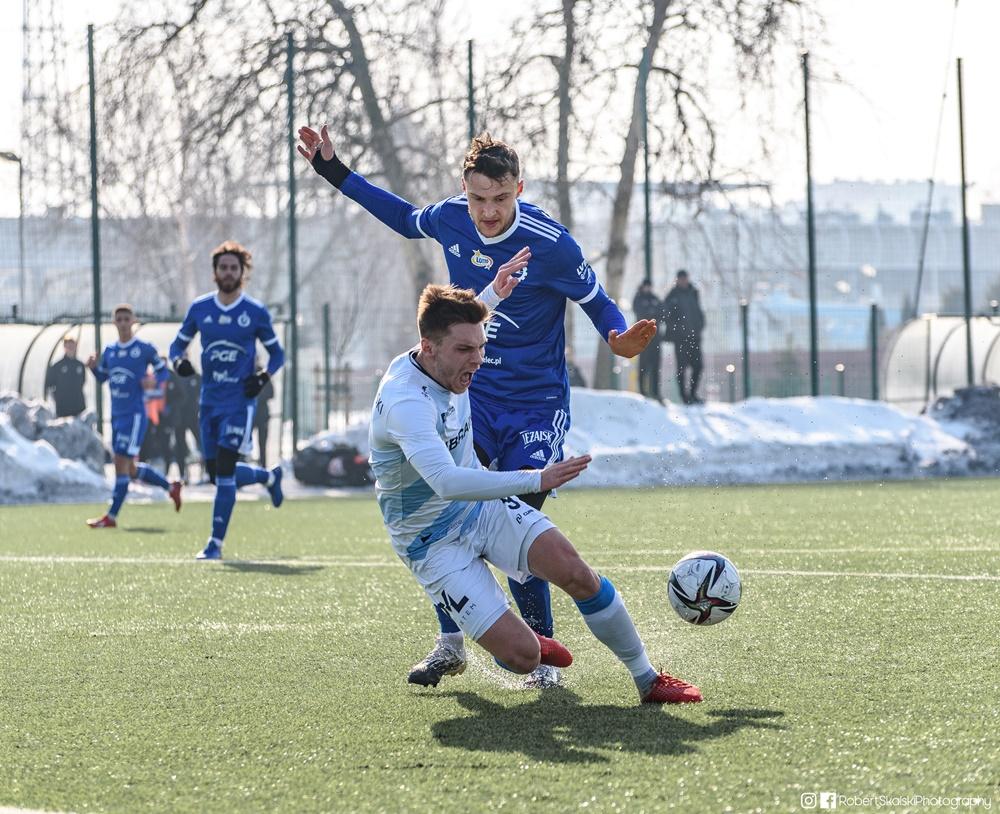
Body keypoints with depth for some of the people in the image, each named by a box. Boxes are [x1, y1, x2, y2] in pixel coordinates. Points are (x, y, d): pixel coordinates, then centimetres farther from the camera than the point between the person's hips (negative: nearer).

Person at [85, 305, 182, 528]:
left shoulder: (144, 349, -4)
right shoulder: (109, 350, 11)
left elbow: (162, 370, 4)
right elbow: (102, 378, 19)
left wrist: (154, 380, -16)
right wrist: (93, 367, -1)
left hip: (134, 415, -7)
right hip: (116, 415, 7)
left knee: (121, 464, -11)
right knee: (131, 470, 12)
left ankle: (111, 517, -7)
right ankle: (171, 487, 33)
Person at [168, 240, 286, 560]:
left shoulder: (256, 312, -3)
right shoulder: (199, 309, 5)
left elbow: (277, 353, 7)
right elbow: (178, 344, 13)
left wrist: (264, 377, -12)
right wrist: (179, 361, -10)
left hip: (239, 402, -4)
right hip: (209, 402, 4)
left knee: (224, 470, -14)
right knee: (217, 473, 9)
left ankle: (216, 542, -7)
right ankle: (269, 477, 39)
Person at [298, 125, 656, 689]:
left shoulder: (550, 244, -20)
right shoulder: (451, 219, -5)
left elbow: (595, 300, -7)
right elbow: (408, 219, 18)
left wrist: (619, 337, -30)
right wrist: (334, 171, 19)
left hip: (536, 406, -4)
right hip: (470, 395, 4)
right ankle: (451, 643, 4)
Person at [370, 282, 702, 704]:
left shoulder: (450, 368, -5)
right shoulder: (404, 401, -32)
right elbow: (447, 483, -45)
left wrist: (495, 289, 32)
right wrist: (536, 480, -48)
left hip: (483, 505, 7)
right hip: (433, 541, -7)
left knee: (574, 571, -16)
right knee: (522, 656, -17)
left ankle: (647, 680, 0)